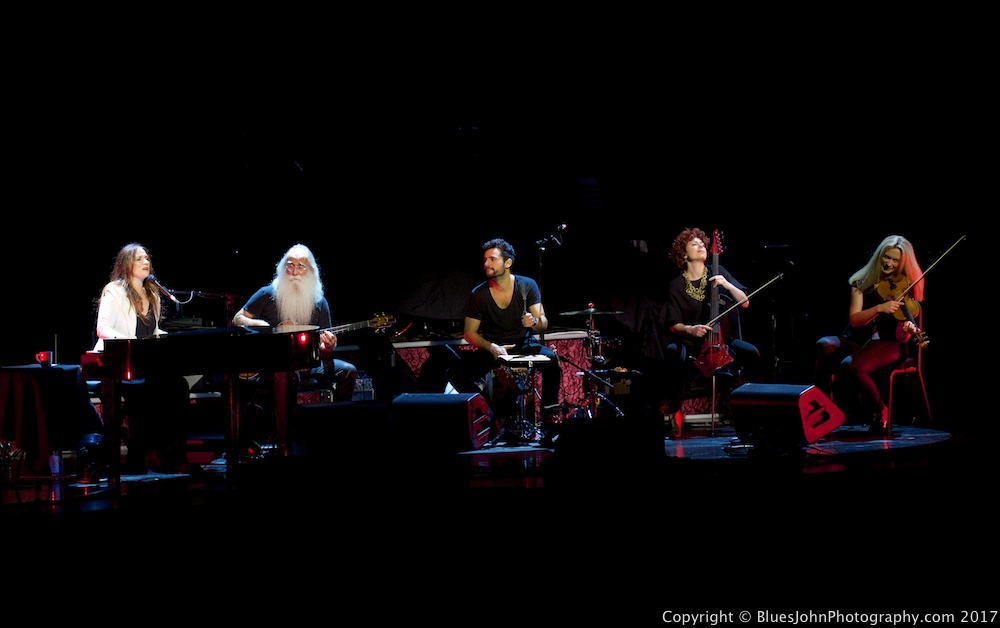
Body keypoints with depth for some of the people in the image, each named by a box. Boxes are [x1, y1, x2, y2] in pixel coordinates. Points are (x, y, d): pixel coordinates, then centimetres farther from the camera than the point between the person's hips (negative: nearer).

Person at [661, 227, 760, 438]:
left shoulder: (717, 272, 5)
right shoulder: (676, 286, -1)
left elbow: (745, 302, 2)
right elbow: (673, 325, -3)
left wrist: (727, 285, -15)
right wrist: (690, 329, -24)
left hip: (722, 337, 2)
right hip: (690, 341, -2)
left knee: (751, 353, -26)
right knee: (673, 353, -36)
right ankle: (674, 410, -23)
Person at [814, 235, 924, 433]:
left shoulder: (908, 286, 1)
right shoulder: (862, 282, 5)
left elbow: (900, 335, -5)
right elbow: (854, 319, -7)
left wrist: (909, 329, -28)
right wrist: (879, 308, -23)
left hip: (887, 343, -2)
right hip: (858, 339, 3)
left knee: (850, 365, -33)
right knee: (825, 345, -31)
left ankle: (880, 411, -9)